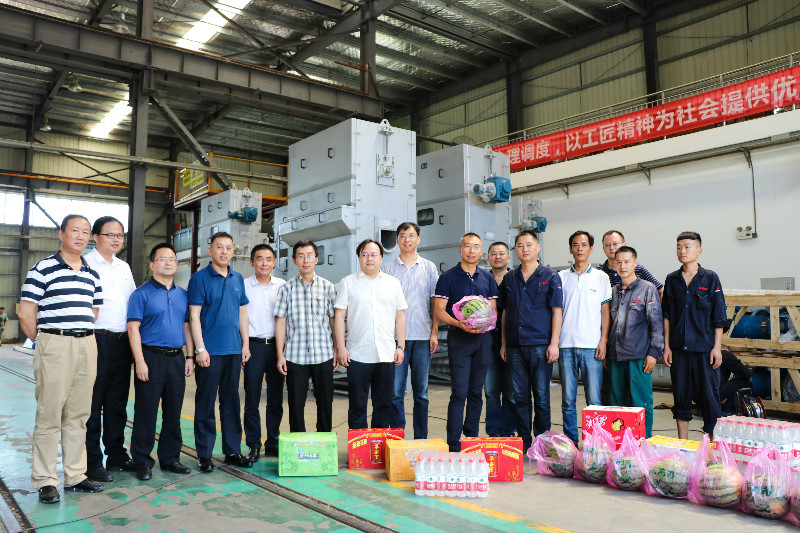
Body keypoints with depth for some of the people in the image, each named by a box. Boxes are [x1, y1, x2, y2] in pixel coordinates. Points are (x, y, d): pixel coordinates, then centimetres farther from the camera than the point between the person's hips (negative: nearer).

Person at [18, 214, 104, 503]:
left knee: (78, 415, 10)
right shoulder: (43, 269, -3)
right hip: (54, 345, -5)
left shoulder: (92, 274, 14)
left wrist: (83, 336, 13)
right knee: (49, 415, 0)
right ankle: (45, 481, 10)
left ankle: (75, 475, 20)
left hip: (87, 345, 5)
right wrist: (42, 343, 1)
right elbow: (25, 313, -5)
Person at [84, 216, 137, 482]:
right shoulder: (85, 265, -5)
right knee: (93, 403, 1)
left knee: (117, 402, 14)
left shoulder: (124, 267, 16)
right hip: (97, 339, -7)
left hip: (122, 341, 7)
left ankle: (116, 455, 25)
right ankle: (92, 462, 10)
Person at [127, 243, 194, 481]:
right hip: (151, 357, -5)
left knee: (173, 412, 11)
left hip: (177, 358, 5)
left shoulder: (182, 294, 14)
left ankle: (170, 457, 23)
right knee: (146, 412, 1)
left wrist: (189, 357, 10)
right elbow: (133, 328, -8)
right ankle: (142, 461, 13)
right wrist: (140, 361, -15)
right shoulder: (142, 293, -3)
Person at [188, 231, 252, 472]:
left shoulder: (238, 278, 12)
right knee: (206, 403, 3)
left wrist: (245, 344, 9)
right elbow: (194, 315, -8)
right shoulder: (200, 278, -4)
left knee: (231, 401, 11)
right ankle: (204, 454, 14)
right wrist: (200, 349, -14)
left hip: (234, 350, 5)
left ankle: (232, 451, 21)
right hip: (210, 351, -5)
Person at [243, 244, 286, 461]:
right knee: (252, 399, 2)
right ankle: (253, 446, 14)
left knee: (276, 399, 8)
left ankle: (273, 444, 19)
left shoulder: (282, 286, 8)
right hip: (253, 345, -2)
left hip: (277, 345, 2)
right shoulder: (243, 286, 2)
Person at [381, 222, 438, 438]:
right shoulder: (387, 268, 6)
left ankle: (421, 439, 17)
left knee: (421, 392, 7)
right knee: (395, 392, 0)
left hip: (422, 338, 1)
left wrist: (434, 333, 1)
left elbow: (435, 303, 9)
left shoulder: (429, 267, 9)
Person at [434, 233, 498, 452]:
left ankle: (472, 439, 21)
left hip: (483, 338, 4)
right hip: (459, 338, -4)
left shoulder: (488, 278, 13)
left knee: (476, 392, 10)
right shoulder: (448, 277, 1)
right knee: (459, 393, -7)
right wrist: (459, 324, -20)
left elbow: (493, 309, 13)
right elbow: (439, 310, -4)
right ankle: (454, 445, -3)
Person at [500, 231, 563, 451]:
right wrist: (503, 343, 10)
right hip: (515, 346, 4)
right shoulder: (509, 278, 12)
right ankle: (523, 441, 18)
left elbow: (556, 311, -2)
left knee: (541, 396, 2)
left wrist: (554, 344, -9)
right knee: (520, 396, 8)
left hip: (540, 345, -3)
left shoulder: (550, 276, 1)